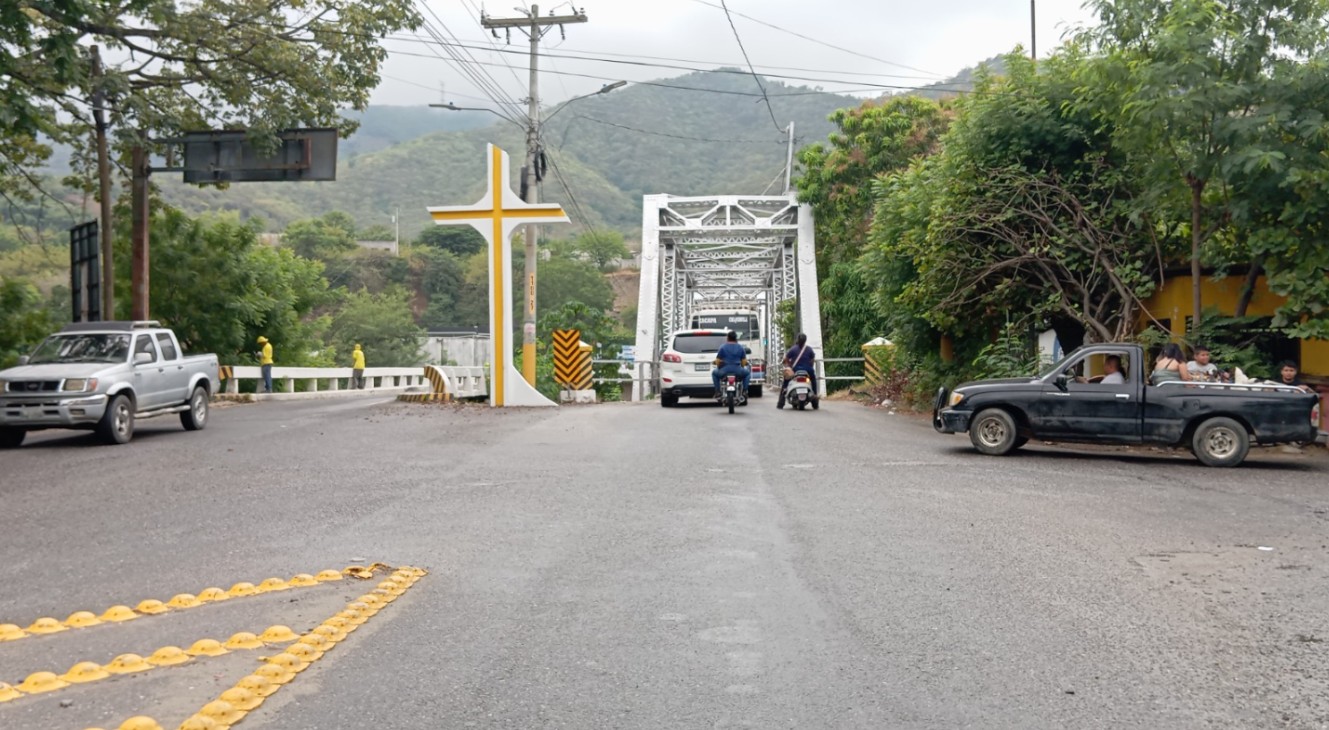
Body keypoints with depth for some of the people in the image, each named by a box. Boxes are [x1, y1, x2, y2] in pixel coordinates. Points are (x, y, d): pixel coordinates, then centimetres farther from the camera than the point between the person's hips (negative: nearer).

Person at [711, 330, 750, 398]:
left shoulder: (723, 347, 1)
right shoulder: (740, 347, 8)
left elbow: (717, 361, 0)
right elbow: (744, 361, 7)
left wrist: (719, 367, 21)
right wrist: (741, 367, 28)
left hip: (724, 370, -1)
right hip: (737, 371, 1)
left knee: (714, 373, 29)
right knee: (747, 373, 31)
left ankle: (718, 391, 16)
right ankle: (744, 391, 17)